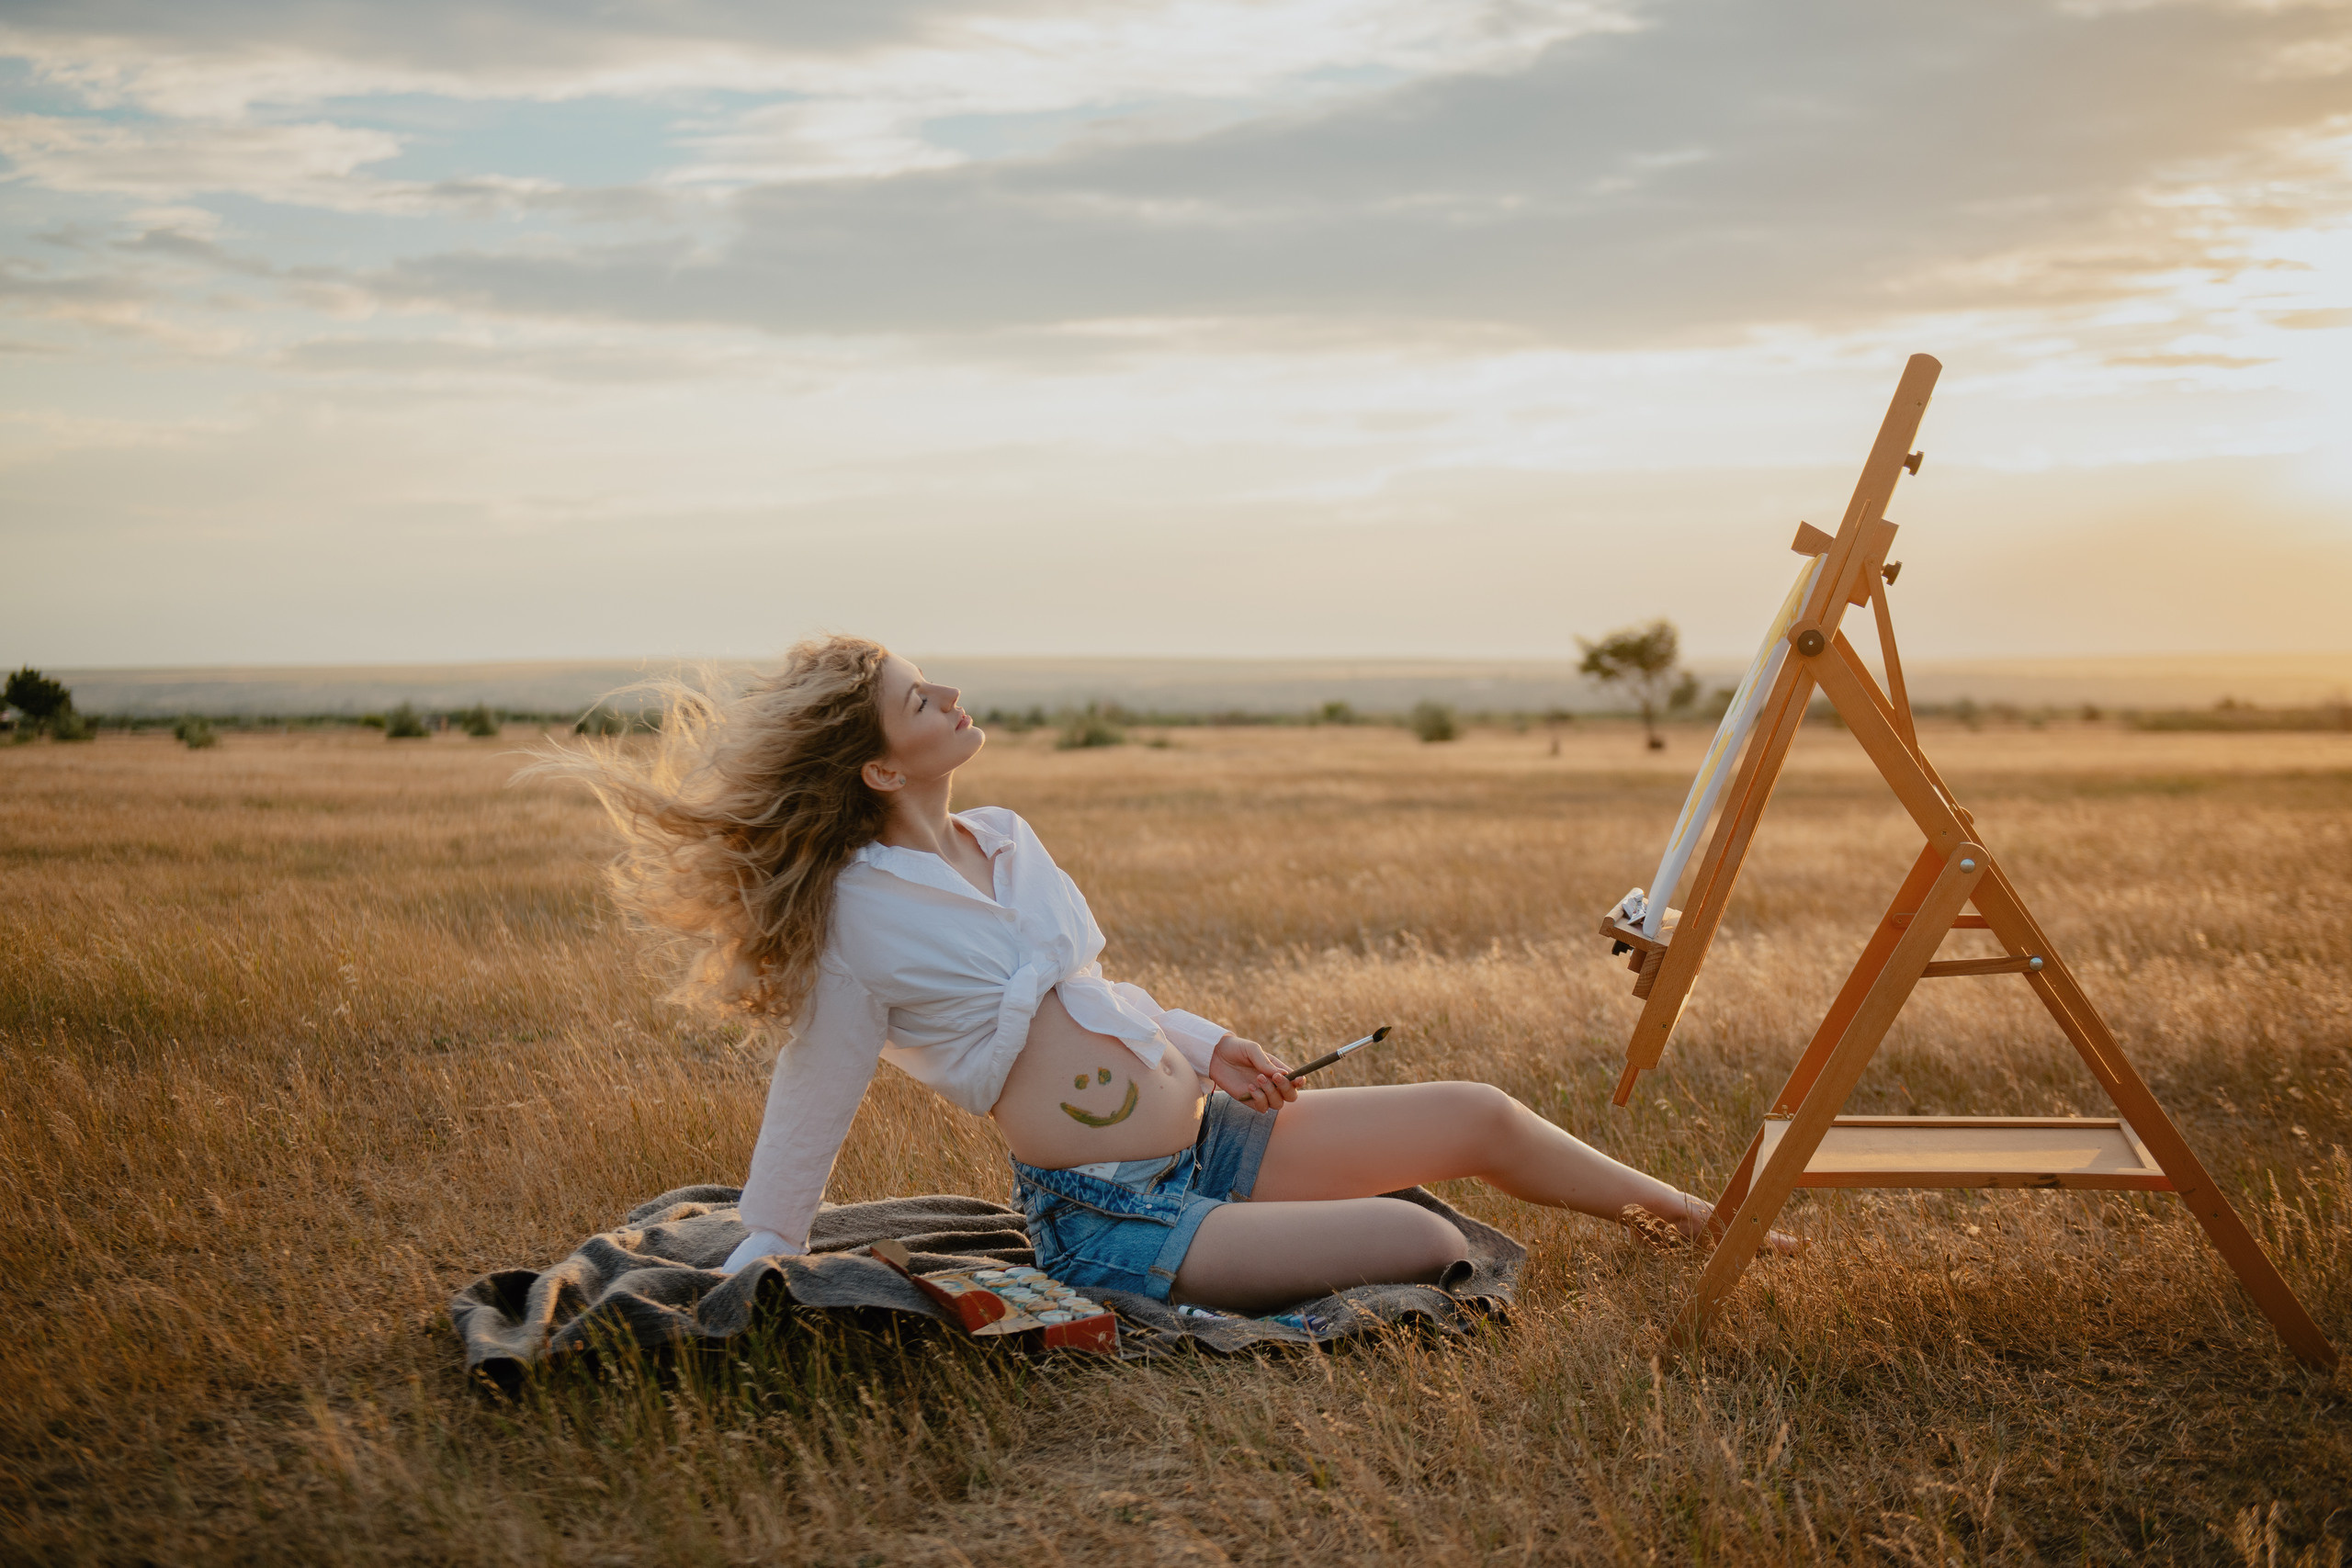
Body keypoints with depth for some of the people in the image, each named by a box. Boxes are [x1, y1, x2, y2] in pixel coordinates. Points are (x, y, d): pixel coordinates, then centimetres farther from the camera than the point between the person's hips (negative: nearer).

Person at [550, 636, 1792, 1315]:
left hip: (1209, 1134, 8)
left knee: (1480, 1118, 9)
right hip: (1110, 1220, -8)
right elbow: (809, 1109, -9)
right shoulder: (860, 918, -17)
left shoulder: (1001, 842, 7)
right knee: (1425, 1248, -21)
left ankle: (1694, 1223, 29)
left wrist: (1198, 1043, 8)